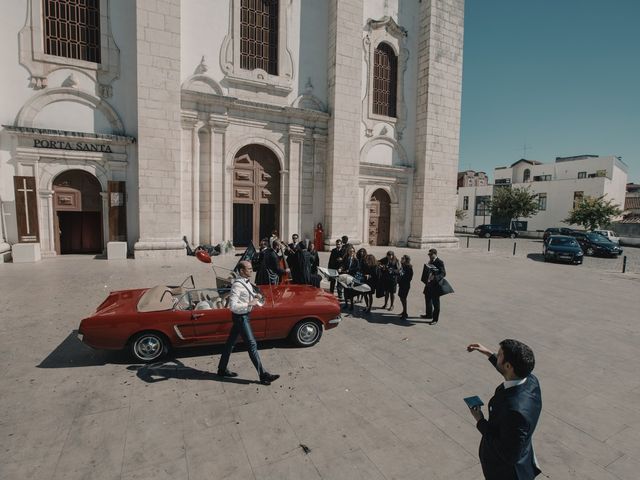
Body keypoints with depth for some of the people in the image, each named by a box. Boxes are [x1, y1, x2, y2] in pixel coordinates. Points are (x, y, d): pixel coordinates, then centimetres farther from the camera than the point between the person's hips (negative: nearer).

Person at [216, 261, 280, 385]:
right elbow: (233, 306, -28)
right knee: (252, 345, -4)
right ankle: (263, 375, 4)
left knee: (231, 342, 19)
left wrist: (254, 297, 3)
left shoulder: (246, 281, 4)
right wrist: (249, 304, -26)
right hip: (241, 317, -9)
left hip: (243, 316, 9)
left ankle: (222, 369, 35)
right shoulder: (237, 285, -25)